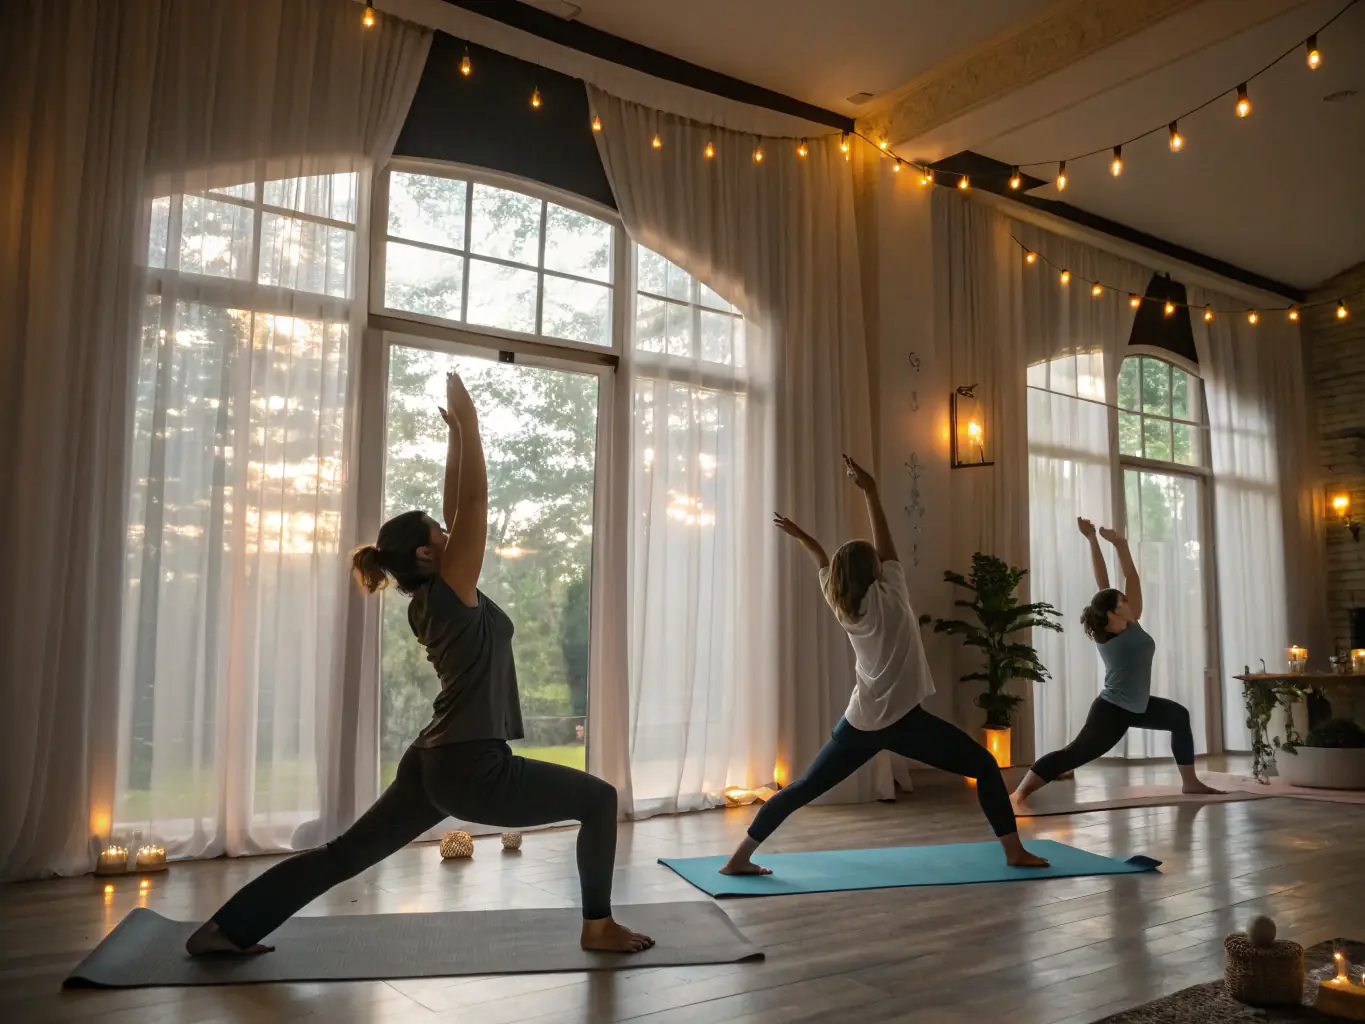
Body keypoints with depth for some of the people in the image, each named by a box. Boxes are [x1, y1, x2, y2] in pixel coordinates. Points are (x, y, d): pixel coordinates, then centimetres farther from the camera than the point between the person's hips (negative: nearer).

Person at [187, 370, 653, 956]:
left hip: (435, 763, 9)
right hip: (473, 768, -9)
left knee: (344, 854, 16)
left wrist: (457, 435, 16)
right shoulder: (450, 593, -14)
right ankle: (599, 927, 8)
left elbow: (457, 510, 14)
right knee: (599, 800, 2)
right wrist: (467, 423, -12)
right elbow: (474, 501, -17)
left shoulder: (431, 600, 9)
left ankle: (225, 929, 20)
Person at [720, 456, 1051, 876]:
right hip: (903, 720, -5)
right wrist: (870, 492, -2)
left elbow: (826, 566, 22)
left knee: (802, 789, 10)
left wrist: (801, 535, 35)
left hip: (859, 723, 5)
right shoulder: (891, 598, -6)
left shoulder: (842, 609, 8)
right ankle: (1015, 850, 8)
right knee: (984, 765, 11)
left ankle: (739, 857, 7)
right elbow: (885, 547, -1)